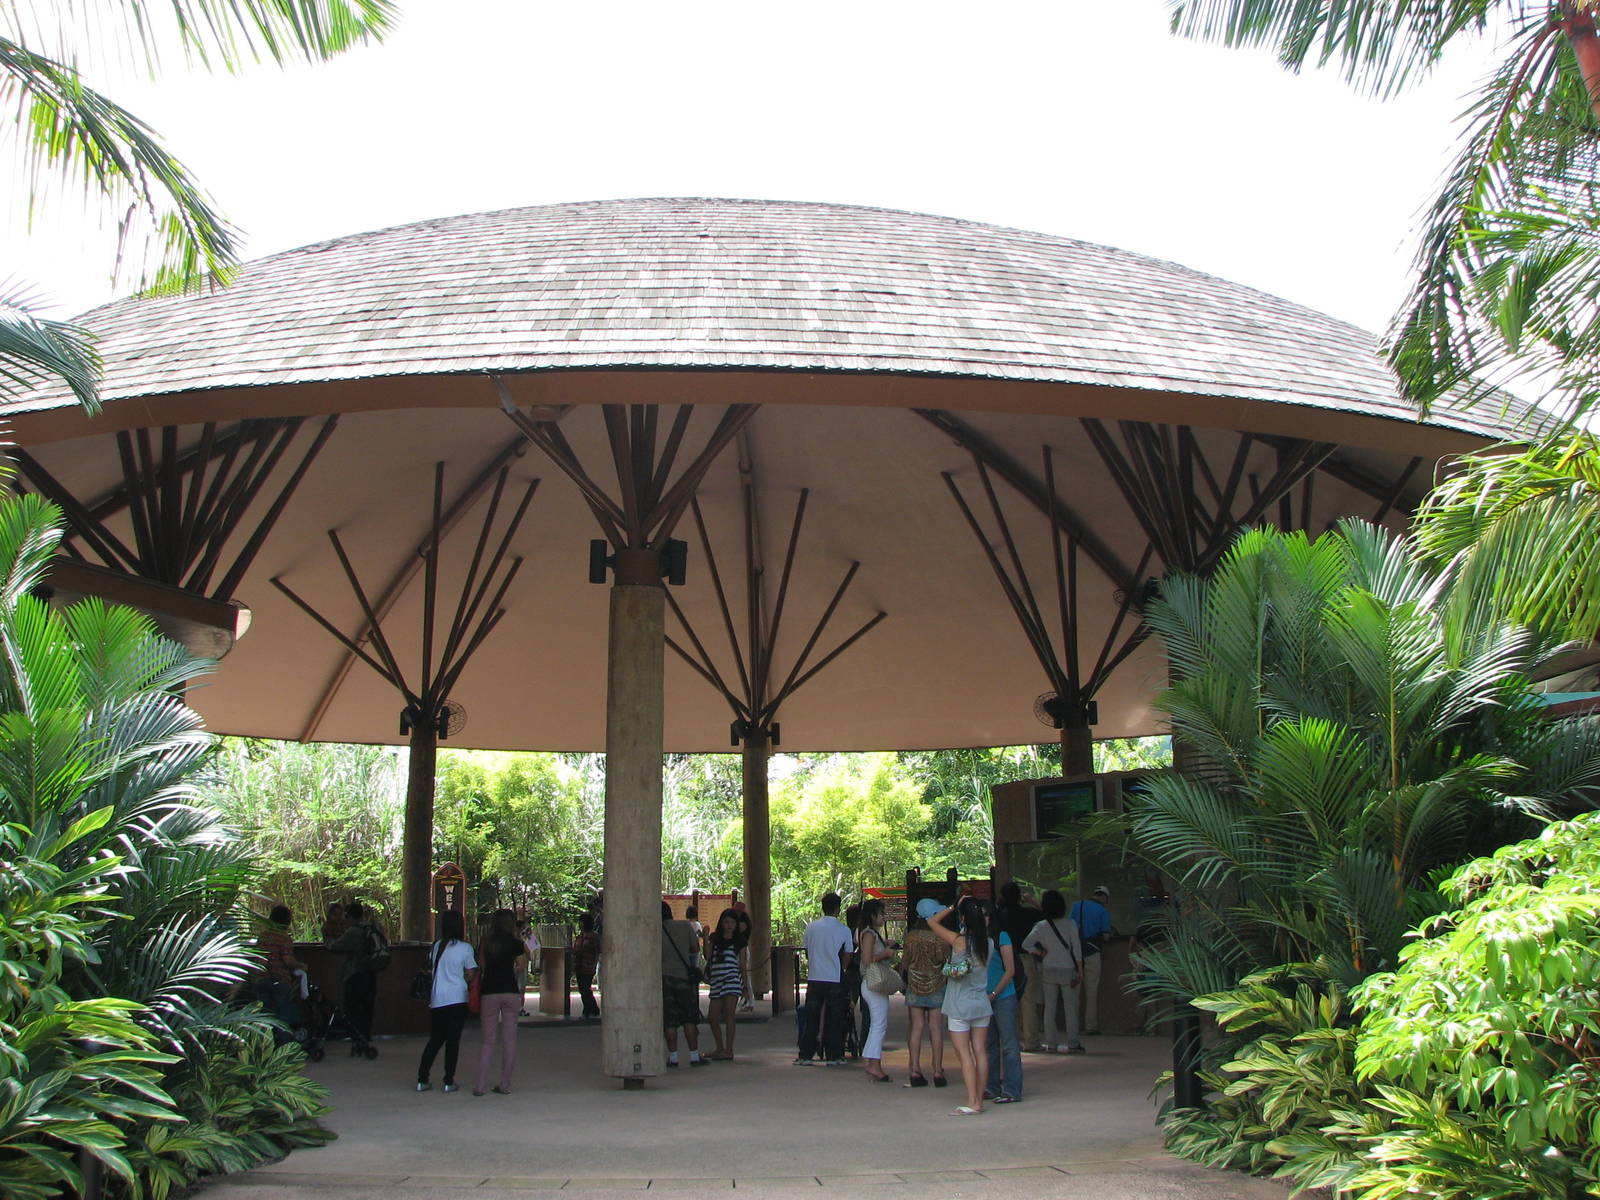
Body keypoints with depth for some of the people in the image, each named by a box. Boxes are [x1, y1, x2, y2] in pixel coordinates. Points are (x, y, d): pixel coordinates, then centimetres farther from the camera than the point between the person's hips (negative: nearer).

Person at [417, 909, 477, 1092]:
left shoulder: (436, 946, 4)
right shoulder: (465, 948, -7)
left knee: (435, 1039, 14)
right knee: (453, 1040, 3)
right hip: (458, 999, -4)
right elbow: (470, 976, -4)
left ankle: (422, 1079, 12)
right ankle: (449, 1081, 5)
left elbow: (432, 970, 11)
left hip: (437, 999, 4)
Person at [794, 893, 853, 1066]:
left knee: (811, 1019, 8)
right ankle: (833, 1056, 9)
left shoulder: (811, 927, 1)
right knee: (834, 1020, 7)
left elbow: (807, 953, 11)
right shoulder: (844, 931, -6)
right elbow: (847, 957, 3)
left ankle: (805, 1055, 8)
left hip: (814, 978, 2)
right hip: (835, 980, -2)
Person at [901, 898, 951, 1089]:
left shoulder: (911, 936, -7)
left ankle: (915, 1071, 4)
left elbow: (905, 963, -1)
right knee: (936, 1029, 4)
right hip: (936, 987, -1)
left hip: (914, 988, 1)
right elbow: (948, 960, -5)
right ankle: (938, 1072, 5)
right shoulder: (940, 937, -11)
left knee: (916, 1028, 5)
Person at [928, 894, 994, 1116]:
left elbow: (932, 921, -6)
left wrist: (953, 906, -1)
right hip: (981, 1004, 5)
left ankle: (971, 1103, -6)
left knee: (964, 1054, -3)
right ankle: (979, 1100, 12)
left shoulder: (958, 940, -14)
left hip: (960, 1006, -5)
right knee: (980, 1052, 7)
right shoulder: (987, 942, -1)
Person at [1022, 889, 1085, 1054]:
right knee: (1070, 1007, 6)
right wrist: (1080, 970, -5)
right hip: (1067, 969, -1)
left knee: (1049, 1007, 8)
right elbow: (1076, 947, -9)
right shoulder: (1070, 923, -8)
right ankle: (1072, 1043, 6)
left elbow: (1026, 944, -13)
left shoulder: (1041, 926, -6)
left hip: (1048, 970, 1)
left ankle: (1050, 1044, 9)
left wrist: (1040, 953, 1)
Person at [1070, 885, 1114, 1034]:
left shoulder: (1077, 905, 9)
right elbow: (1106, 935, -5)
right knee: (1092, 990, 3)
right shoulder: (1103, 911, -2)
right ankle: (1090, 1026, 6)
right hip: (1092, 952, -3)